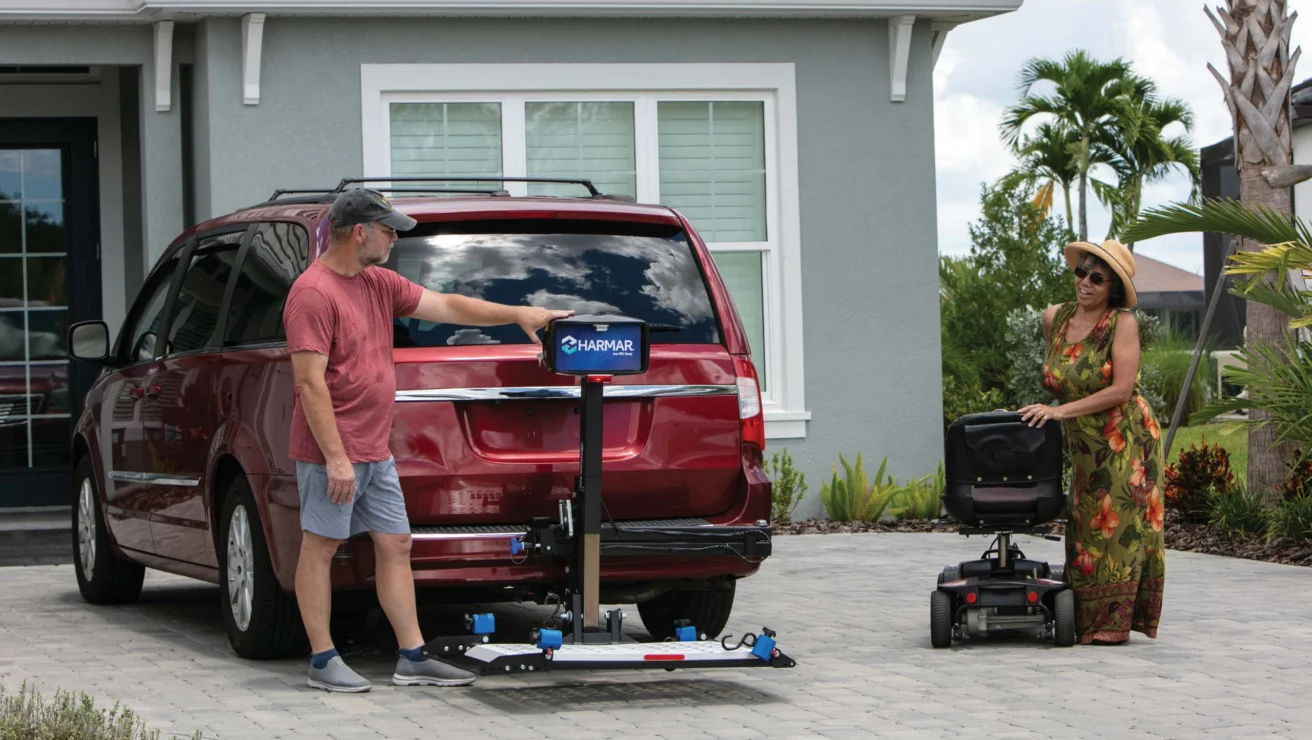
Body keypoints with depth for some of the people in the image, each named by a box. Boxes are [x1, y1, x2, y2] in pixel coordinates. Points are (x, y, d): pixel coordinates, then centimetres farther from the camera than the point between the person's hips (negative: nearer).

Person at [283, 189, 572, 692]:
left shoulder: (379, 284, 11)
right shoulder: (313, 293, -16)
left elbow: (447, 307, 16)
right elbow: (311, 382, -20)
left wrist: (518, 314, 10)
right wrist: (336, 457, -23)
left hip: (375, 451, 10)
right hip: (331, 451, -9)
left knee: (396, 545, 8)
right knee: (320, 547, -1)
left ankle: (412, 659, 11)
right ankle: (323, 661, 4)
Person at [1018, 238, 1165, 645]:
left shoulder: (1123, 323, -12)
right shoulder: (1054, 317, 4)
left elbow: (1122, 389, -19)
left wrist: (1063, 410, -21)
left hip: (1125, 440, -6)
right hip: (1083, 444, 6)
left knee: (1118, 525, -6)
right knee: (1086, 528, 5)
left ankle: (1113, 622, -5)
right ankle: (1087, 620, 9)